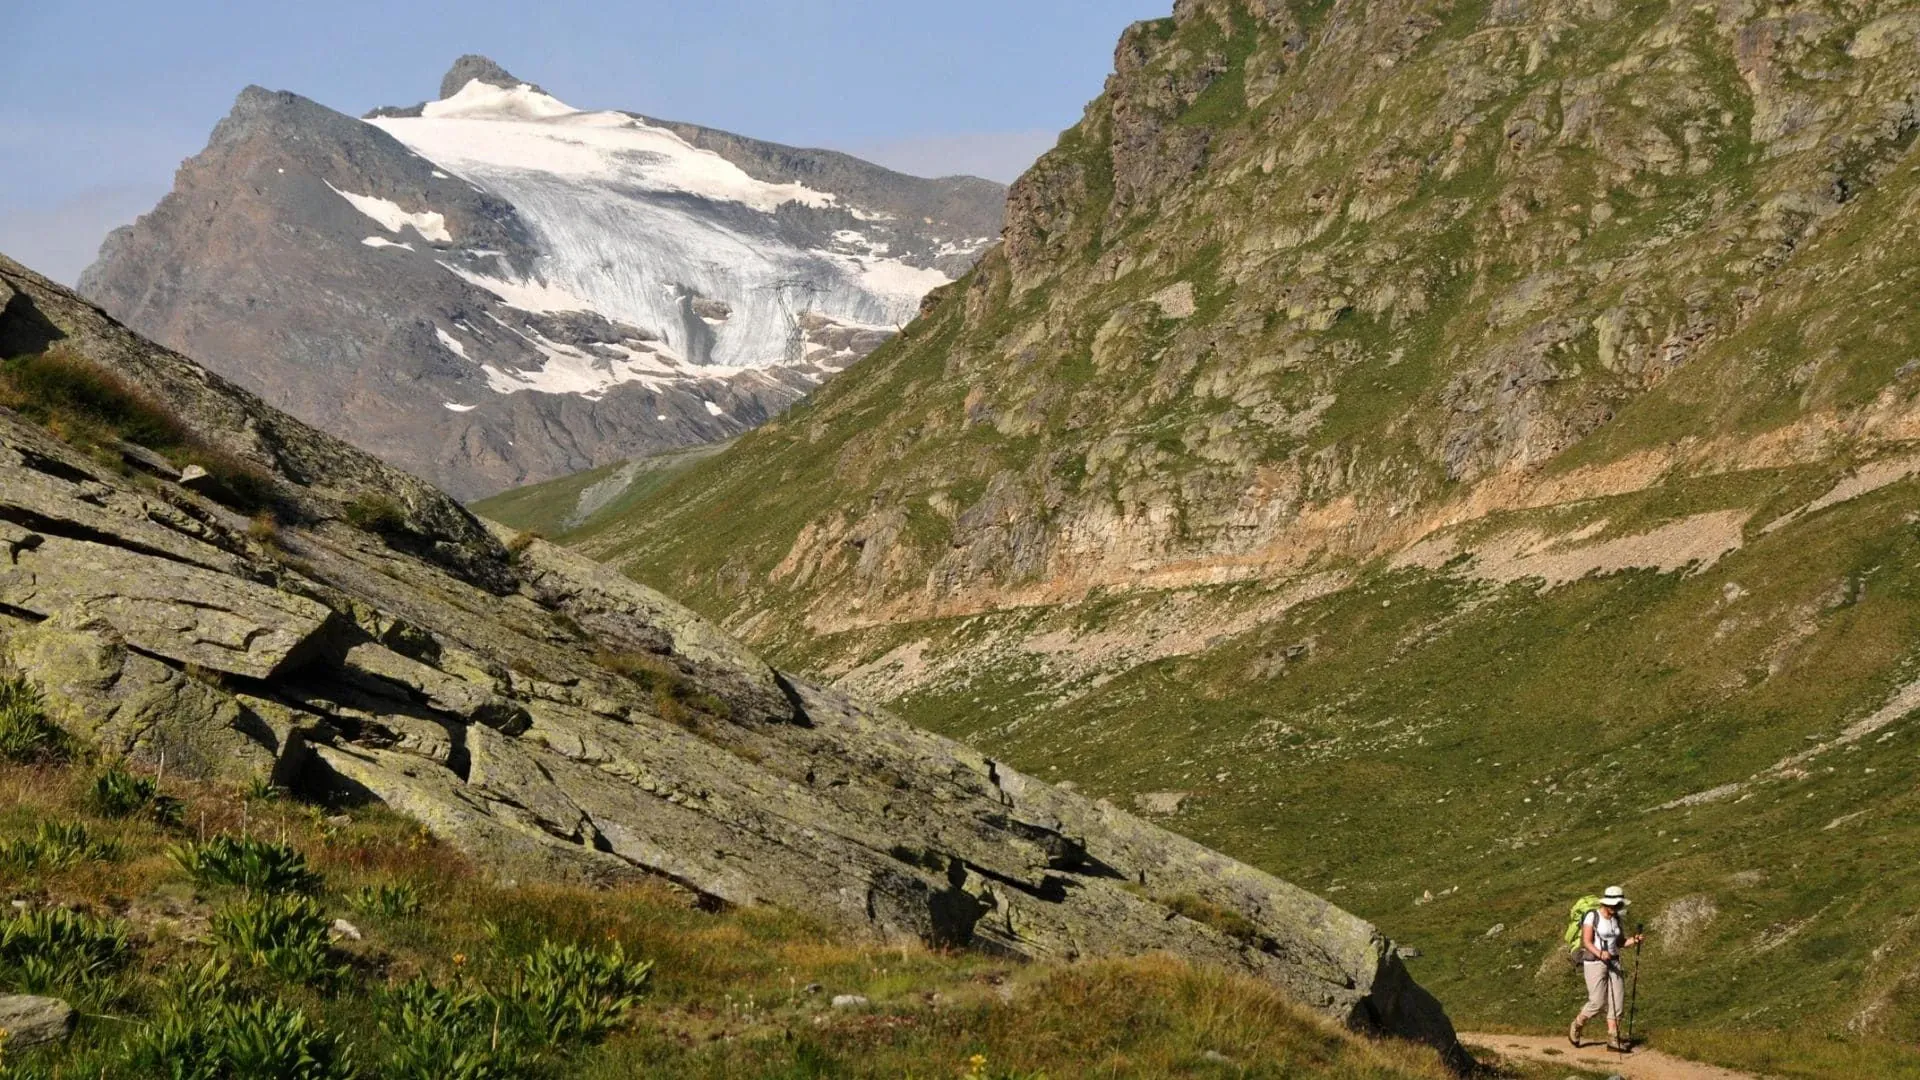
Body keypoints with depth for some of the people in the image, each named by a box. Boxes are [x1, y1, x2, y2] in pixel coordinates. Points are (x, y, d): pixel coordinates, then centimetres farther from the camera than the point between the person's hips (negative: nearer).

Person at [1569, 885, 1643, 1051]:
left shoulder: (1618, 920, 8)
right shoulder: (1592, 917, -11)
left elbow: (1621, 943, 13)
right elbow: (1587, 942, -15)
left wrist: (1633, 941, -8)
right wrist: (1600, 953, -33)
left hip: (1613, 963, 6)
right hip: (1594, 963, -6)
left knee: (1617, 1001, -2)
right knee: (1597, 1003, -7)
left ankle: (1613, 1040, 1)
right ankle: (1576, 1028, 18)